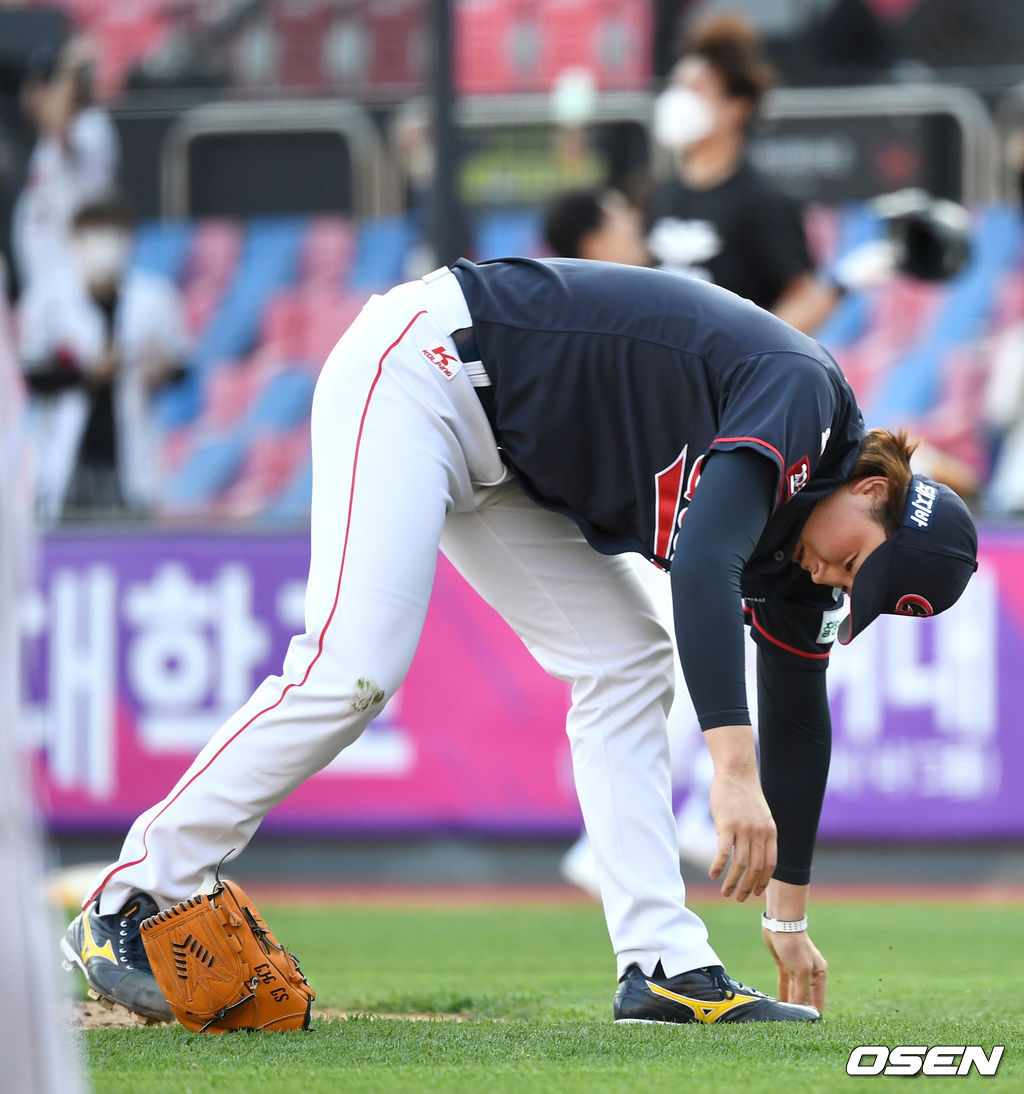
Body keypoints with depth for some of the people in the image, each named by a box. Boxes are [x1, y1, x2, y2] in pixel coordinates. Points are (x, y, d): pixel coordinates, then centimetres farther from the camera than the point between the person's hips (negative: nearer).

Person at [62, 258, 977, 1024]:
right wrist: (734, 773, -44)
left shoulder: (794, 528, 6)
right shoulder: (801, 396, -21)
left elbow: (797, 708, 15)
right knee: (356, 667, -21)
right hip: (415, 370, -10)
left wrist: (790, 921, 20)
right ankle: (125, 910, -15)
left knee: (626, 663, 2)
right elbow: (701, 565, -37)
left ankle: (663, 963, -2)